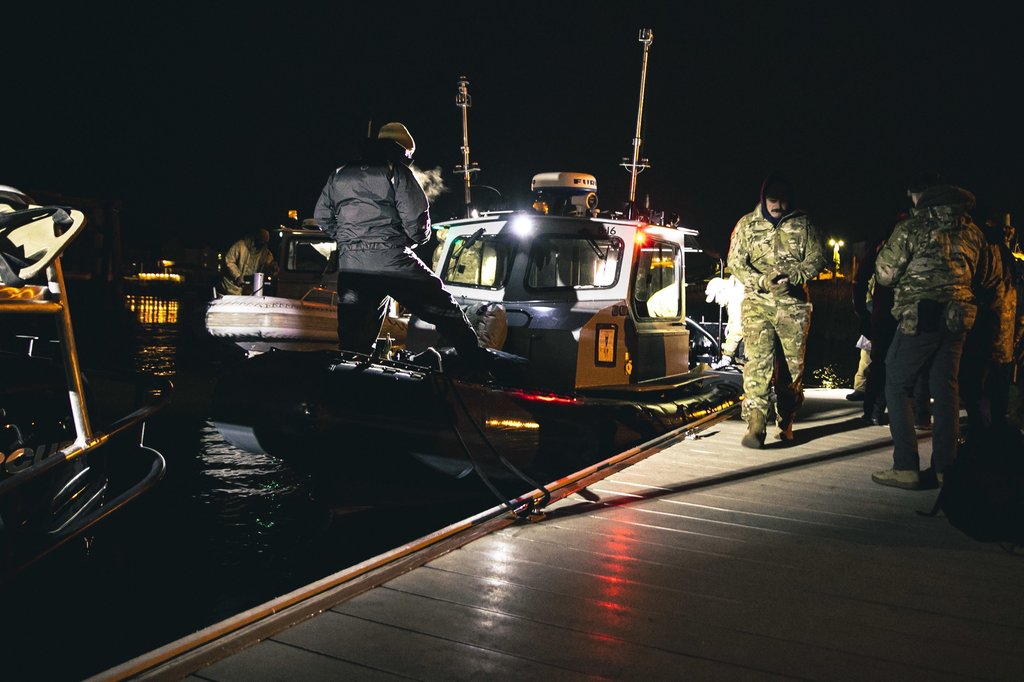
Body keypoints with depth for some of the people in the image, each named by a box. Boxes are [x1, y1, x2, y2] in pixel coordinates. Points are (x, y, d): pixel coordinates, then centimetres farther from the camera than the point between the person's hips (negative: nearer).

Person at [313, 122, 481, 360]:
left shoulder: (339, 176, 18)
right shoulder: (396, 171, 2)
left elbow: (322, 217, 21)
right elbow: (416, 219, -6)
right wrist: (419, 237, 14)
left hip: (350, 268, 5)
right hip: (392, 261, -5)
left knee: (353, 342, 9)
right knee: (445, 311, 5)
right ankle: (475, 362, 6)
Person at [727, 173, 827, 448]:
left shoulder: (803, 224, 6)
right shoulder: (747, 224, 5)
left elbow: (817, 258, 5)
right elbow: (735, 263, 3)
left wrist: (791, 275, -13)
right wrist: (762, 281, -13)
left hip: (794, 304, 1)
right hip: (757, 303, -1)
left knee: (792, 364, 5)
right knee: (758, 362, -12)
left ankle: (786, 423, 18)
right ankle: (755, 425, -15)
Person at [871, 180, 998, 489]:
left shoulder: (911, 228, -8)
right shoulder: (971, 230, 10)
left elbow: (884, 275, -5)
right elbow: (984, 279, 20)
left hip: (919, 317, -6)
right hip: (958, 319, 6)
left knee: (897, 386, 2)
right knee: (945, 389, 11)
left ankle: (906, 467, -3)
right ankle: (945, 466, 13)